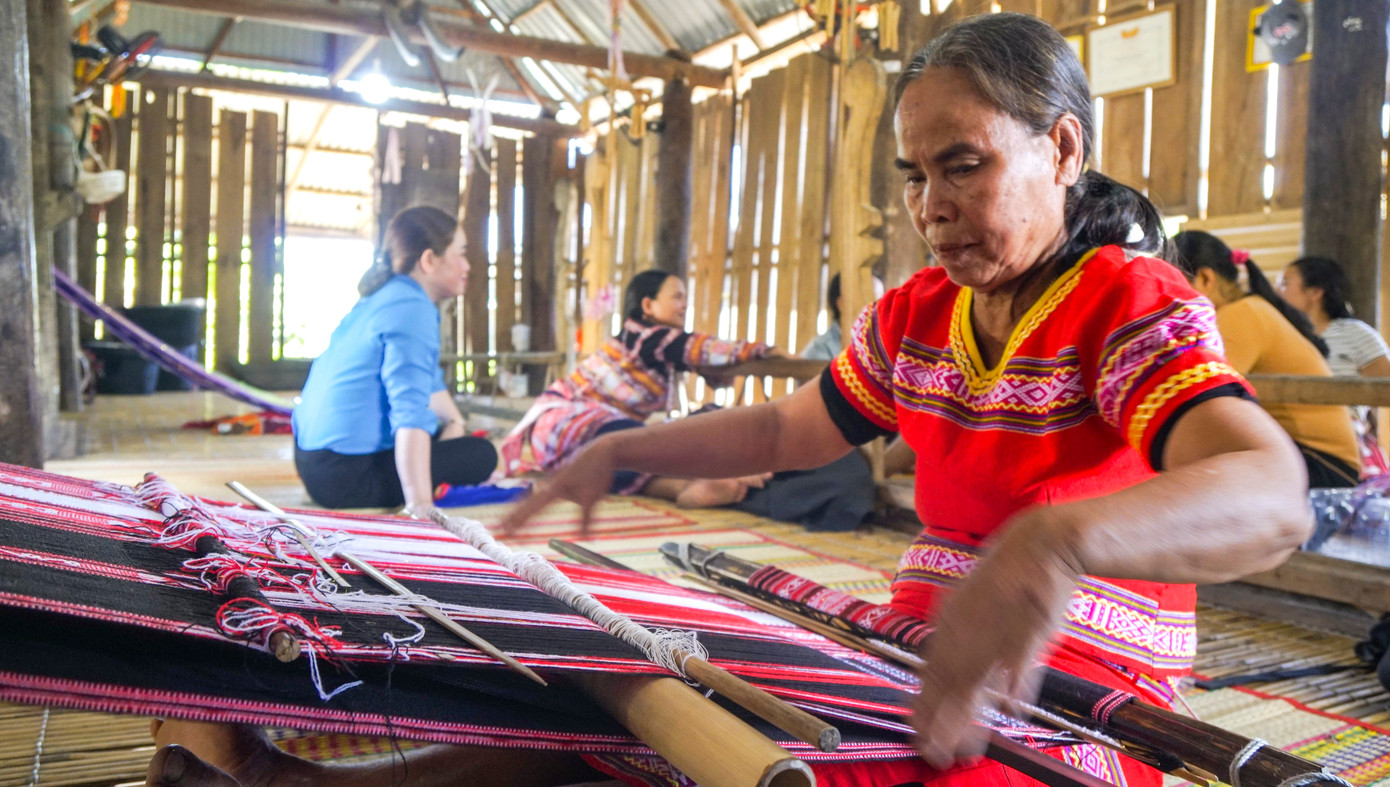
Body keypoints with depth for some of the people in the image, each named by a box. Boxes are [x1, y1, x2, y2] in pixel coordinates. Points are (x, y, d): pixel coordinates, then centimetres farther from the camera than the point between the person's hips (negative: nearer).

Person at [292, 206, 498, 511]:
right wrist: (420, 505, -34)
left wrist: (455, 422, 16)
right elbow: (410, 411, -30)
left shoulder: (388, 295, 11)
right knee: (482, 454, -4)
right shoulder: (412, 310, -20)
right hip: (346, 477, -10)